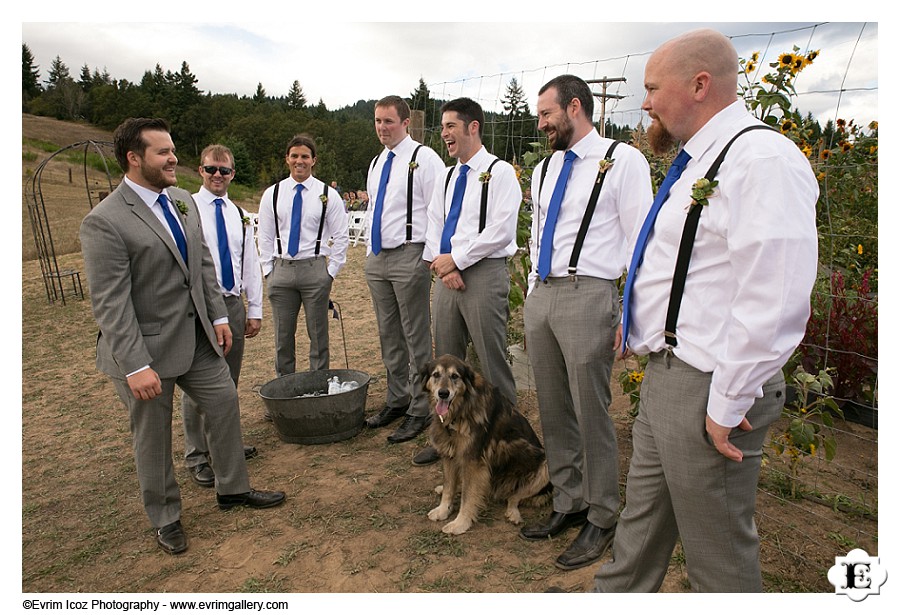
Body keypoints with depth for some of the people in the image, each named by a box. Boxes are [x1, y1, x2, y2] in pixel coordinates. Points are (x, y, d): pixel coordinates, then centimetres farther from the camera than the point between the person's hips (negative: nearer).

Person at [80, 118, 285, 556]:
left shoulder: (183, 200, 4)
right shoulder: (104, 221, -18)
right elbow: (110, 304, -20)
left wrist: (218, 316, 9)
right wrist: (136, 367, -22)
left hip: (197, 336, 7)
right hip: (147, 347, -7)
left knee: (225, 403, 14)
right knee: (153, 437, 10)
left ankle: (232, 489, 35)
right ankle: (165, 518, 32)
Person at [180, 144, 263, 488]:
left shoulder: (240, 216, 12)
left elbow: (251, 265, 13)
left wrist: (254, 310, 10)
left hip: (233, 304, 5)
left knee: (229, 381, 15)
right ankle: (196, 456, 15)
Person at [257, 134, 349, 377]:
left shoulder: (328, 195, 1)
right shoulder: (272, 194, 7)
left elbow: (341, 236, 2)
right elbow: (265, 236, 11)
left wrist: (331, 271, -4)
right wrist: (268, 270, 4)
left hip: (315, 269, -2)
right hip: (281, 269, 2)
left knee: (318, 334, 5)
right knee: (283, 336, 10)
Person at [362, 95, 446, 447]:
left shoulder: (423, 158, -7)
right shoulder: (376, 164, 17)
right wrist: (370, 251, 18)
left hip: (408, 256, -8)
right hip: (377, 258, 8)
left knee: (416, 338, -1)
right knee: (388, 336, 14)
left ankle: (419, 410, 10)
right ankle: (397, 400, 28)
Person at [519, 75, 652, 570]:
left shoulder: (622, 160, -3)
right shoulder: (544, 170, 18)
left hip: (587, 294, -7)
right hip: (541, 294, 7)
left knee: (591, 413, 0)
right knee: (552, 410, 13)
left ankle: (601, 519, 19)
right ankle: (568, 504, 30)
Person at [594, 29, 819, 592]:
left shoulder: (762, 160, -19)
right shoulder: (697, 161, 14)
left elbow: (774, 303, -25)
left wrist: (727, 407, -20)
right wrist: (633, 318, 20)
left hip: (706, 390, -10)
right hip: (665, 372, 10)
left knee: (717, 552, 10)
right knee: (643, 520, 24)